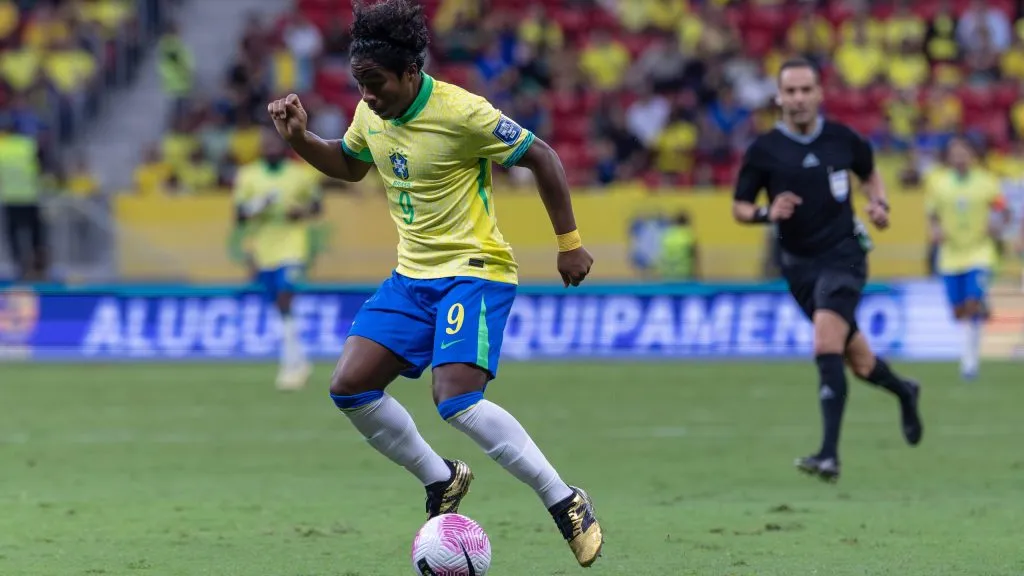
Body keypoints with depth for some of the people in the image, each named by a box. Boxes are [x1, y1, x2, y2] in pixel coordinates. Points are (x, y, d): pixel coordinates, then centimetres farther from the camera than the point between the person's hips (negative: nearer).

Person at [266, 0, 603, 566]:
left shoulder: (461, 112, -20)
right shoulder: (371, 114, 2)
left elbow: (542, 158, -12)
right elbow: (349, 165, 23)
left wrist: (569, 243, -9)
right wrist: (300, 138, 5)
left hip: (474, 271, -8)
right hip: (412, 275, 8)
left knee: (456, 399, -25)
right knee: (350, 386, -3)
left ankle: (565, 502, -13)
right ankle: (441, 479, 17)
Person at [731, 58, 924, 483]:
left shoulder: (842, 138, -3)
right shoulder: (763, 150, -6)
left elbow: (869, 173, 17)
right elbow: (739, 208, 1)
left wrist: (879, 204, -2)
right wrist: (767, 213, -20)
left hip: (843, 253, -2)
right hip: (799, 264, 2)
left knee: (826, 345, -22)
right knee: (858, 359, 11)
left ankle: (829, 455, -25)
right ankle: (904, 392, 46)